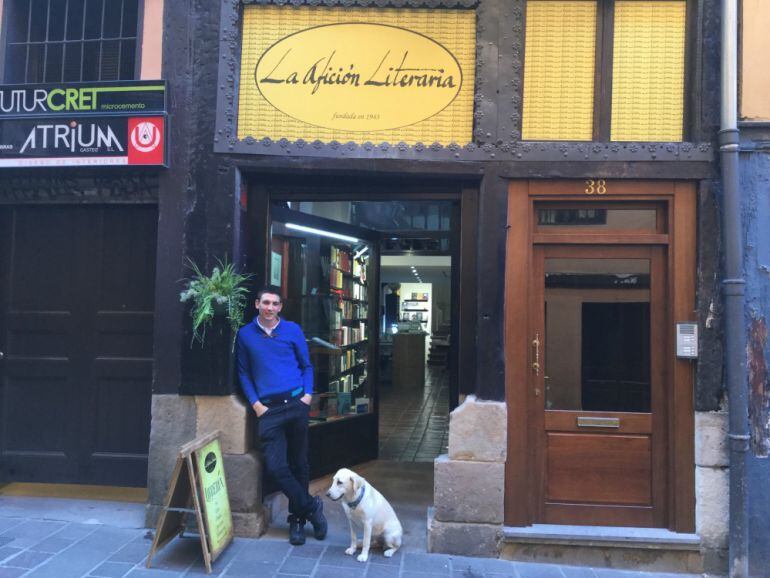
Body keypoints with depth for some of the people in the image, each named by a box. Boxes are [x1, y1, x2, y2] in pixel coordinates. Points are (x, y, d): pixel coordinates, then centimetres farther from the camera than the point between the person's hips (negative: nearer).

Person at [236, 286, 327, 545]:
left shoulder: (292, 330, 5)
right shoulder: (245, 334, 6)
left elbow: (306, 365, 11)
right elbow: (243, 373, 9)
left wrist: (307, 394, -3)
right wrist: (255, 403, -1)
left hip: (296, 403, 0)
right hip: (268, 409, 0)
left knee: (298, 463, 8)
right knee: (276, 466, -10)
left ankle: (297, 518, 25)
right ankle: (311, 506, 10)